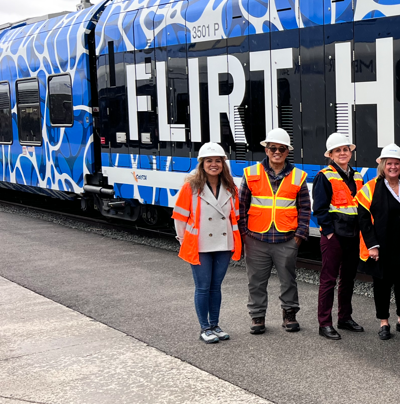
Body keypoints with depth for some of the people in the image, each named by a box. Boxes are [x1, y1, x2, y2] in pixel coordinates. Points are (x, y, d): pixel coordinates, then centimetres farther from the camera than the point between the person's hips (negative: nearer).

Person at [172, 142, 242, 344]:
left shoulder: (230, 189, 5)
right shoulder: (191, 187, -8)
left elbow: (235, 216, 13)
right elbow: (180, 216, -4)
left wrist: (234, 241, 10)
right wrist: (185, 240, -1)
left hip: (223, 246, 4)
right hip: (200, 247, -4)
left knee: (216, 286, 12)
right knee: (203, 288, 2)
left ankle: (214, 325, 23)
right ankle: (205, 328, 12)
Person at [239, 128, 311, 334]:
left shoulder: (298, 177, 6)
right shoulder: (251, 174, 4)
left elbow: (305, 208, 8)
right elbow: (241, 205, 6)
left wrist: (300, 233, 1)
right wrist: (243, 232, 1)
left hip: (286, 240, 0)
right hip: (256, 240, 0)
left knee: (288, 279, 8)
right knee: (257, 281, 7)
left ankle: (289, 313, 24)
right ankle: (257, 316, 20)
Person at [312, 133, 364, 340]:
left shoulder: (357, 177, 13)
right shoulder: (324, 176, -7)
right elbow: (320, 207, -12)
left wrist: (360, 230, 10)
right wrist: (329, 231, -15)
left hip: (353, 235, 7)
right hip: (333, 235, -7)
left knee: (348, 278, 14)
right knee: (329, 279, -3)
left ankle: (345, 318, 26)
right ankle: (324, 323, 1)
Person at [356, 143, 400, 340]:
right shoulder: (370, 189, -4)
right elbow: (364, 219, -6)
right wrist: (372, 245, -11)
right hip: (381, 249, -2)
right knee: (382, 284, 7)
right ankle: (384, 322, 19)